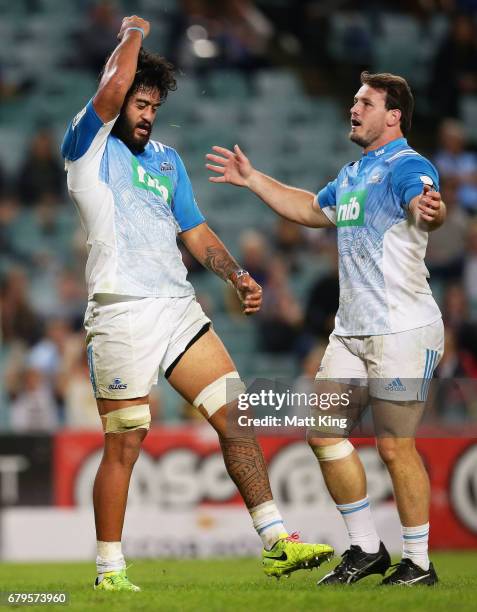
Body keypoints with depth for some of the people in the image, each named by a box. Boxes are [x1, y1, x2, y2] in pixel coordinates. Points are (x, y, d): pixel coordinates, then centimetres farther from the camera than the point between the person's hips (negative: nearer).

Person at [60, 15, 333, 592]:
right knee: (123, 446, -4)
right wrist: (133, 32, 2)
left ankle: (277, 542, 0)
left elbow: (195, 230, 24)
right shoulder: (89, 145, 0)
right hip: (122, 314, -7)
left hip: (179, 307, 7)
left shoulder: (165, 157, 21)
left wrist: (237, 276, 9)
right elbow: (115, 81, -16)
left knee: (235, 417, -1)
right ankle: (109, 572, 5)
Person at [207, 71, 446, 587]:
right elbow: (311, 209, 37)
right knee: (323, 433, 5)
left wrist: (429, 209, -58)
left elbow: (425, 204, -34)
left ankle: (419, 563, 5)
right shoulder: (352, 174, 18)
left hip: (402, 332, -9)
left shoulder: (406, 167, -11)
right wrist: (251, 179, 37)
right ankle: (366, 549, 17)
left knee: (395, 447, -8)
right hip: (351, 331, 9)